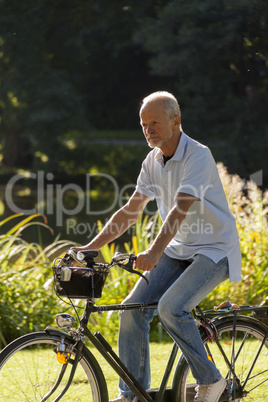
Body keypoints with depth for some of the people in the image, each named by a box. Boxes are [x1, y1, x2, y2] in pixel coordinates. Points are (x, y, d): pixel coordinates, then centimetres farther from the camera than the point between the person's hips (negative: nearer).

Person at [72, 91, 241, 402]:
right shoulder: (153, 161, 4)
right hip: (179, 249, 7)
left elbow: (180, 210, -32)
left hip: (214, 251, -7)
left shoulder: (198, 156, -20)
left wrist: (154, 253, -43)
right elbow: (130, 211, 6)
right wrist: (91, 247, -2)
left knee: (170, 308, -27)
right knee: (132, 309, -8)